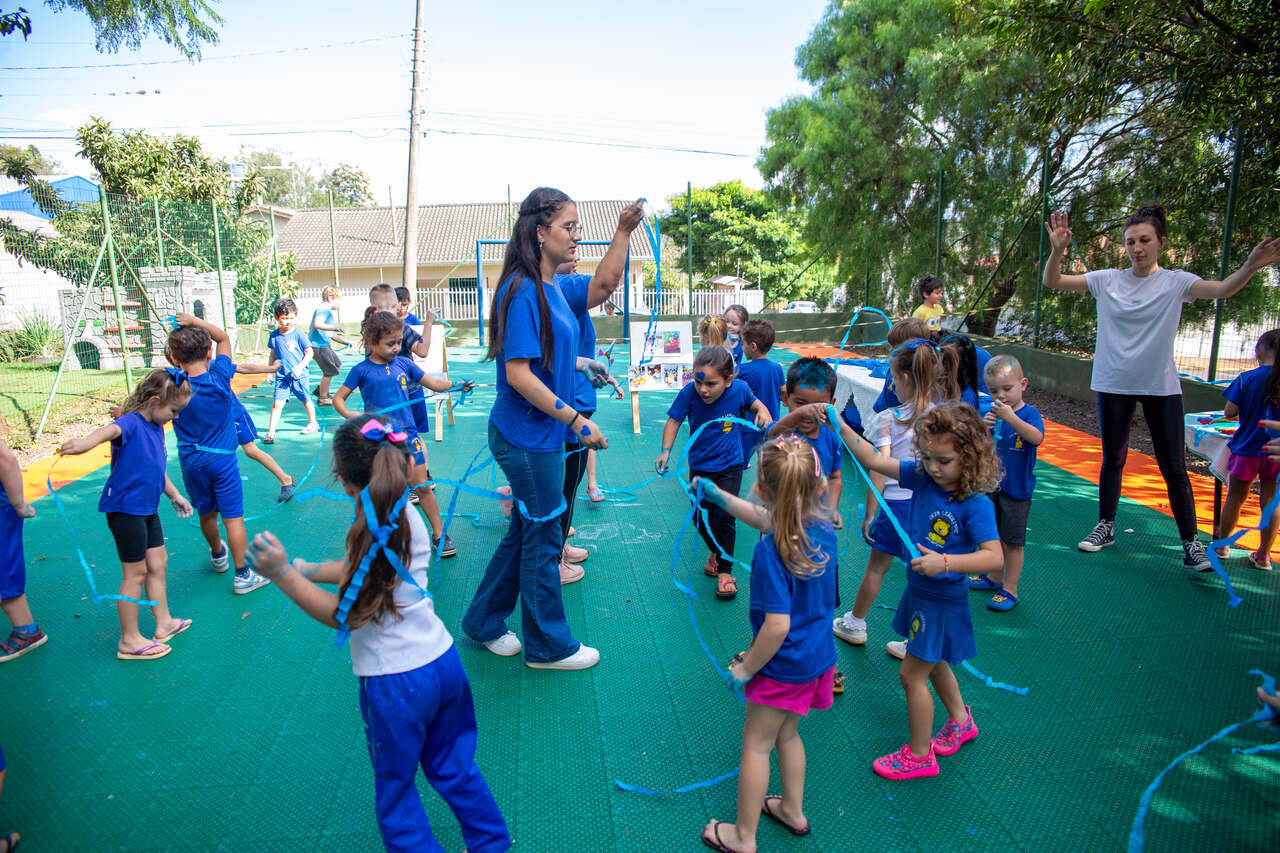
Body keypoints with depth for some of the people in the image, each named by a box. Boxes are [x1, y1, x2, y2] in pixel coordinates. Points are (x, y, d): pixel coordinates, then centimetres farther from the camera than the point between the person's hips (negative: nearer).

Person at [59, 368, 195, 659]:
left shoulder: (156, 427, 9)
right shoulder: (131, 423, -19)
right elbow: (111, 430, -45)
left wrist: (174, 495, 30)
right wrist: (86, 441, -66)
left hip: (147, 509, 9)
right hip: (125, 509, -9)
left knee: (158, 563, 17)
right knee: (136, 573, 1)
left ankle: (163, 623, 33)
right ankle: (129, 641, 15)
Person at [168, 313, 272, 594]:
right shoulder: (219, 377, -13)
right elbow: (224, 338, -1)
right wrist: (195, 321, -7)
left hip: (191, 462, 3)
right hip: (222, 458, -3)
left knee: (206, 513, 21)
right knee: (233, 517, 1)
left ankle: (218, 555, 46)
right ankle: (242, 575, 5)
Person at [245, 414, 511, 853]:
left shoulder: (372, 531, -22)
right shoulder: (407, 516, 1)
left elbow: (343, 615, -20)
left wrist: (283, 575, -22)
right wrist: (305, 569, 22)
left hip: (396, 681, -8)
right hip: (443, 663, 8)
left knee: (395, 791, 15)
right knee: (453, 768, 25)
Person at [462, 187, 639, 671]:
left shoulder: (555, 288, 7)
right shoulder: (522, 293, -20)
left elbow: (604, 285, 17)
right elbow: (518, 375, -24)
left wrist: (623, 231, 4)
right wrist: (577, 420, -24)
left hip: (542, 433, 9)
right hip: (527, 437, -9)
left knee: (526, 531, 20)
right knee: (543, 538, 5)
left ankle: (484, 622, 36)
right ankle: (549, 646, 24)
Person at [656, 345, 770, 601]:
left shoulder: (739, 390, -18)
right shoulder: (688, 393, -21)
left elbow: (753, 403, 5)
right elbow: (674, 421, -9)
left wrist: (762, 411, -17)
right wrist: (666, 451, -20)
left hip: (729, 466, -2)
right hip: (699, 466, 2)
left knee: (723, 517, -8)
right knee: (700, 519, 9)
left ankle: (725, 570, 11)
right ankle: (716, 552, 40)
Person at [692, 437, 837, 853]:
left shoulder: (770, 552, -31)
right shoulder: (822, 527, -7)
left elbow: (777, 626, -30)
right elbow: (762, 517, 11)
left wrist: (746, 667, -15)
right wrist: (717, 494, 21)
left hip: (784, 666, -8)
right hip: (818, 657, 8)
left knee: (756, 745, 12)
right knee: (786, 734, 28)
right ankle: (793, 810, 47)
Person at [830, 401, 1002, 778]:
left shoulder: (976, 504, -24)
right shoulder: (922, 478, -8)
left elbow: (994, 556, -30)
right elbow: (874, 461, -9)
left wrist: (945, 563, -42)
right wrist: (840, 426, -19)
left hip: (943, 600, -7)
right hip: (919, 591, 7)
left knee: (912, 675, 2)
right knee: (932, 663, 26)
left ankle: (918, 755, 22)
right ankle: (960, 722, 52)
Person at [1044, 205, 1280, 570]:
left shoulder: (1175, 281, -2)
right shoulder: (1106, 280, 1)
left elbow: (1222, 290, -18)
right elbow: (1053, 281, -2)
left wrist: (1251, 266, -39)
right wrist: (1058, 250, -21)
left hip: (1161, 387, -1)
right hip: (1113, 385, 1)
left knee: (1174, 468, 1)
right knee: (1112, 460, 13)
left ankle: (1190, 543, 11)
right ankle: (1106, 526, 28)